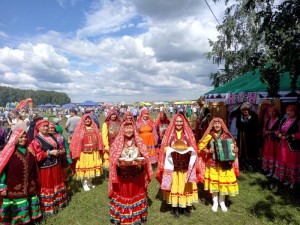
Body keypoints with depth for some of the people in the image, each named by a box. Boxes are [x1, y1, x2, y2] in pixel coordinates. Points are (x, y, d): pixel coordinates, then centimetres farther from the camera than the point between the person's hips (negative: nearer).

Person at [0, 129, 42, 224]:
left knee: (30, 208, 16)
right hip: (14, 189, -5)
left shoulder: (30, 151, 6)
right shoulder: (9, 152, -10)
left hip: (30, 187, 5)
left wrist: (36, 183, 18)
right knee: (16, 213, 5)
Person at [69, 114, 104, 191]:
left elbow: (98, 139, 8)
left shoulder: (94, 128, 7)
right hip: (84, 152, -4)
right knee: (84, 167, 4)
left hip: (94, 152, 4)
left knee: (92, 166, 12)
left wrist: (99, 149, 6)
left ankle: (89, 182, 30)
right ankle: (84, 184, 19)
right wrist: (77, 152, -11)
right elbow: (76, 141, -7)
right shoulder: (80, 129, -4)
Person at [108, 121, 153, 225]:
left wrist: (139, 162, -19)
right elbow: (113, 160, -3)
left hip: (137, 176, 2)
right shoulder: (117, 143, -5)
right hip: (122, 176, -1)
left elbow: (145, 158, 1)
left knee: (136, 195, 14)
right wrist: (120, 163, -22)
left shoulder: (139, 142, 0)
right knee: (123, 195, 10)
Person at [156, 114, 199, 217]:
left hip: (186, 165, 1)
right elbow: (164, 148, 1)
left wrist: (188, 150, -15)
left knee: (185, 185, 6)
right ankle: (175, 208, 18)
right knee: (174, 185, 3)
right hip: (173, 165, -1)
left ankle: (186, 207, 21)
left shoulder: (189, 133, 7)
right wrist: (171, 150, -18)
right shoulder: (169, 133, 4)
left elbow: (193, 149, 6)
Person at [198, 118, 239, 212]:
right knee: (214, 181, 7)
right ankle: (215, 202, 26)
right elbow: (201, 147, 0)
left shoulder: (227, 136, 0)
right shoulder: (209, 136, -4)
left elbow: (234, 146, 11)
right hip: (213, 163, -1)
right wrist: (208, 151, -15)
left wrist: (235, 150, -10)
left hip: (225, 163, 1)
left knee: (223, 182, 6)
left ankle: (222, 202, 29)